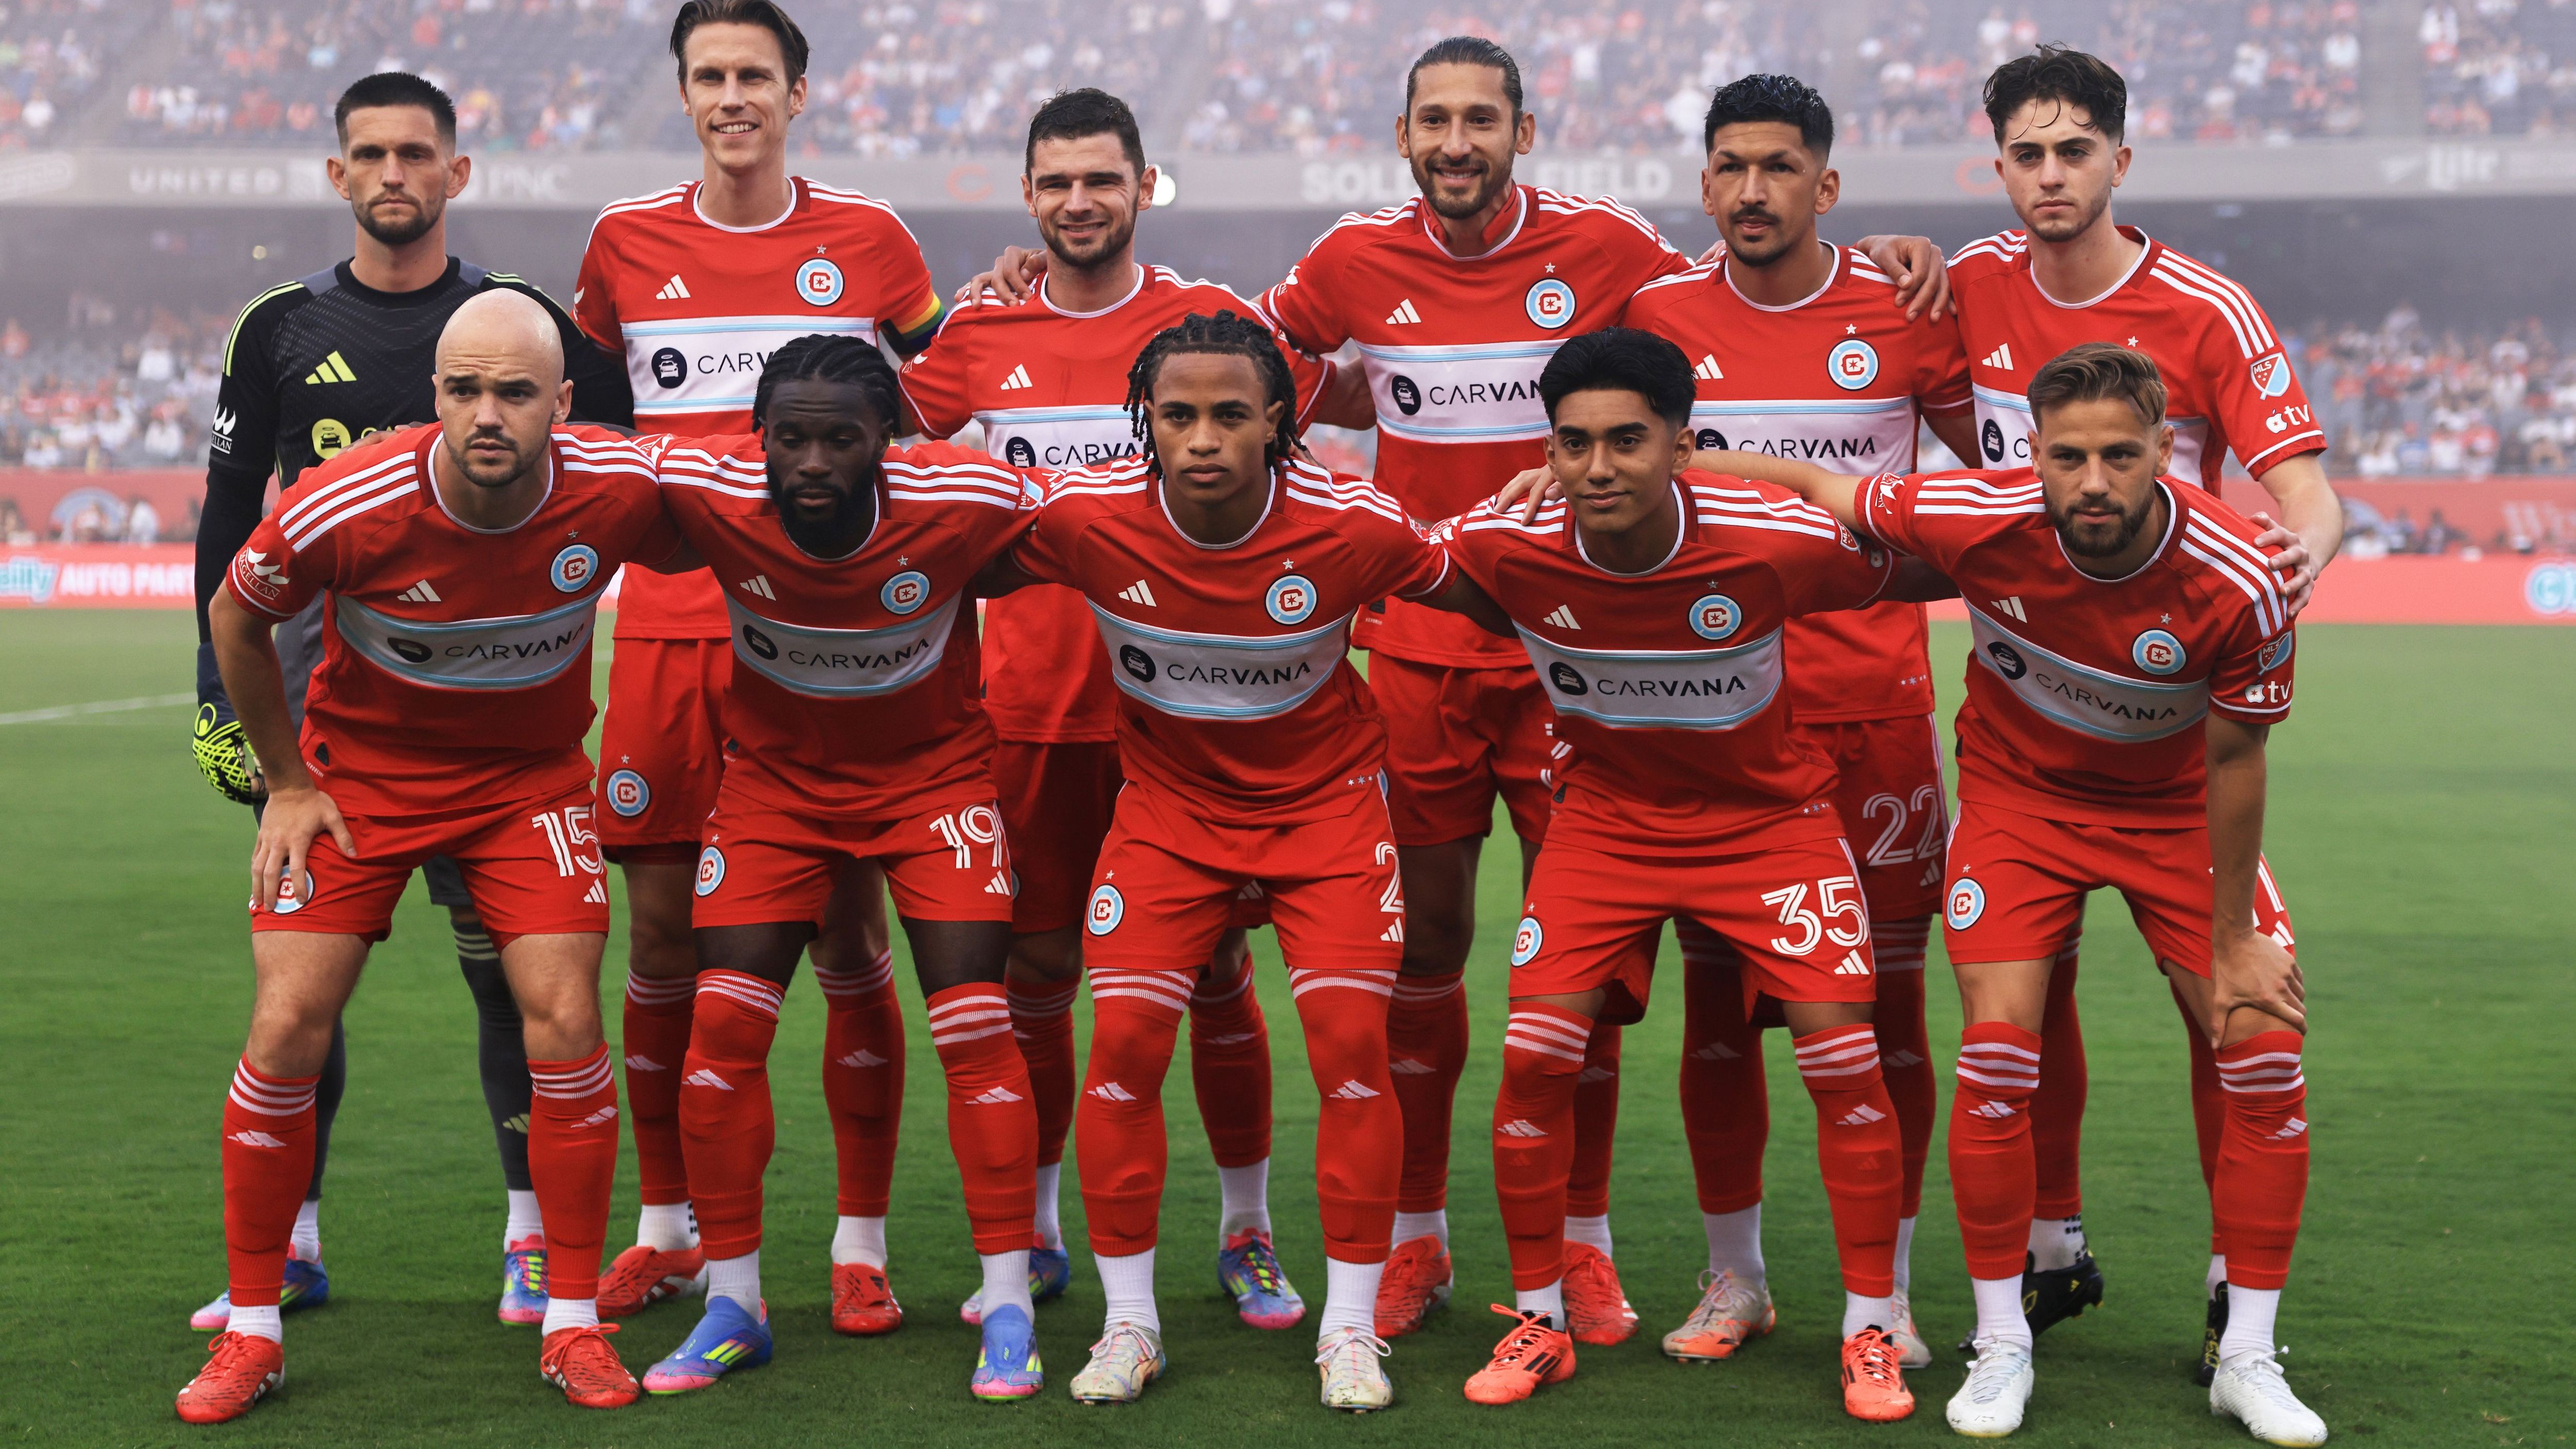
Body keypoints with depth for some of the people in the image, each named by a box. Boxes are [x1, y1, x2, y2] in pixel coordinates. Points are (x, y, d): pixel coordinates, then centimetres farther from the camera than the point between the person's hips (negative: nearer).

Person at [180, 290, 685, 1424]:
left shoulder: (620, 487, -23)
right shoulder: (343, 508, -27)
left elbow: (693, 556, 3)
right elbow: (236, 616, -5)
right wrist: (286, 783, -1)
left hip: (530, 771, 1)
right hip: (359, 768, -1)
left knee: (564, 1022, -10)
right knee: (289, 1029, -7)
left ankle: (573, 1323, 5)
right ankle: (251, 1333, 8)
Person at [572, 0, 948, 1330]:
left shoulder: (868, 239, 5)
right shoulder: (627, 242, 8)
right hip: (668, 627, 2)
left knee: (850, 944, -2)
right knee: (659, 939, 4)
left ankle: (861, 1246, 8)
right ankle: (666, 1231, 19)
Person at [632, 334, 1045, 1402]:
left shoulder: (966, 501, -29)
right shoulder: (703, 490, -26)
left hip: (933, 768, -1)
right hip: (774, 771, 2)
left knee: (974, 1026, -10)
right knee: (722, 1024, -5)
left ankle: (1008, 1310, 2)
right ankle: (733, 1303, 11)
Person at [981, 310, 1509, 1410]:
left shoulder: (1353, 525, -22)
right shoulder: (1086, 516, -21)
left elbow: (1475, 597, -3)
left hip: (1326, 796, -1)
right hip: (1167, 799, 1)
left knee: (1351, 1042, -10)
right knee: (1123, 1041, -9)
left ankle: (1350, 1326, 6)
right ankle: (1129, 1320, 7)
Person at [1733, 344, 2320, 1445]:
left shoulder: (2237, 584, -29)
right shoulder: (1979, 520, -29)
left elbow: (2233, 761, -15)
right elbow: (1805, 484, -14)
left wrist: (2234, 942, -7)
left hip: (2177, 808, 1)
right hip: (2018, 795, 0)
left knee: (2266, 1053, -7)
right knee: (1999, 1053, -13)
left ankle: (2247, 1360, 7)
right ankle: (2000, 1346, 5)